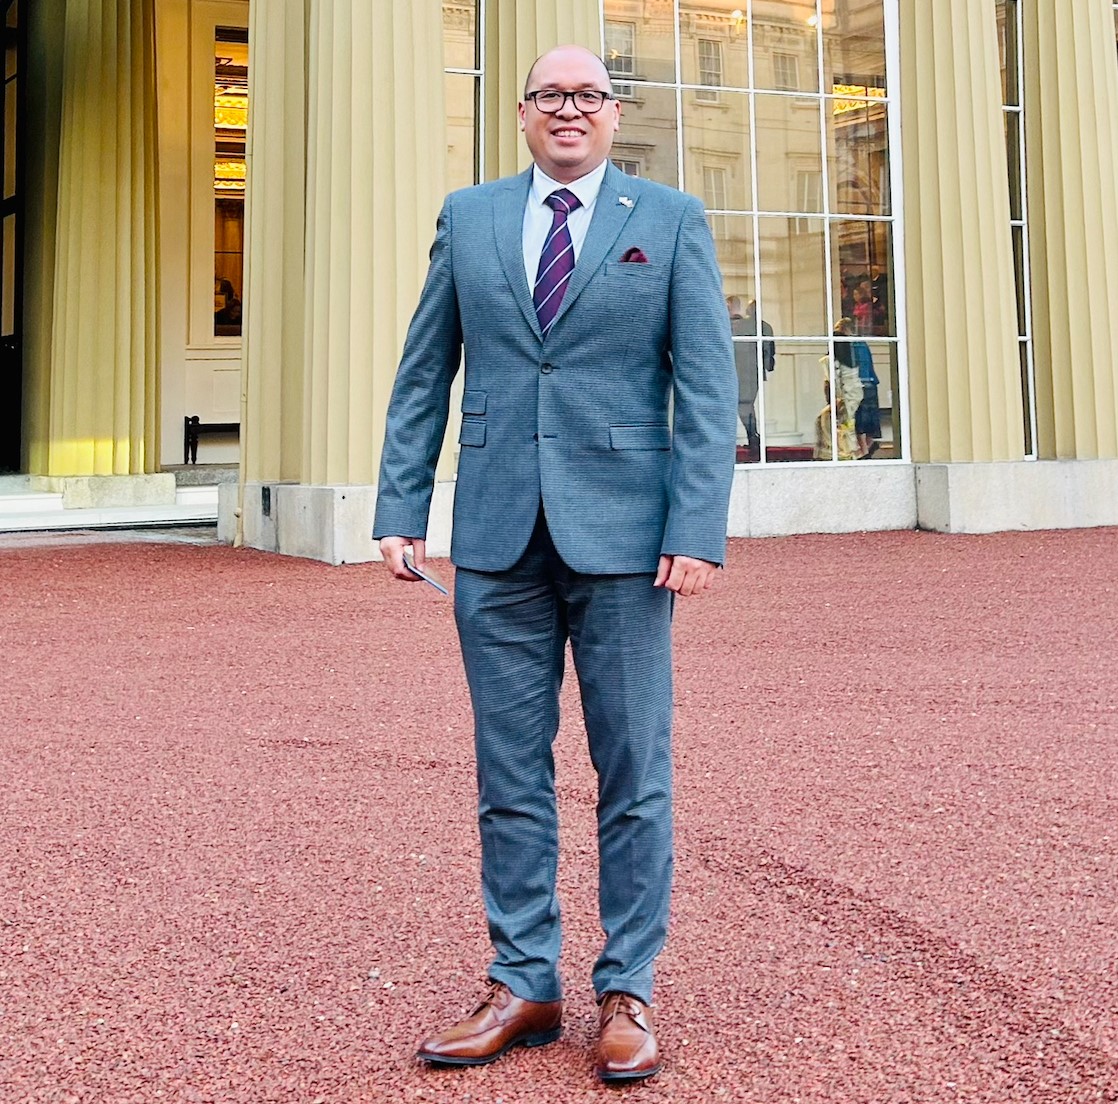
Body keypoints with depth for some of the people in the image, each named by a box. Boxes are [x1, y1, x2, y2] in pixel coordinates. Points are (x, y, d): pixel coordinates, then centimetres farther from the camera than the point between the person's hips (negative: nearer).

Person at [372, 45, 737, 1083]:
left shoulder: (672, 221, 5)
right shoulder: (467, 217, 12)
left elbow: (706, 387, -1)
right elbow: (422, 375, 11)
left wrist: (698, 529, -10)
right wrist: (400, 509, 4)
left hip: (621, 532, -2)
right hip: (498, 537, 3)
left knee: (634, 775, 3)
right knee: (509, 775, 8)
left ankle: (627, 993, 15)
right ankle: (523, 985, 19)